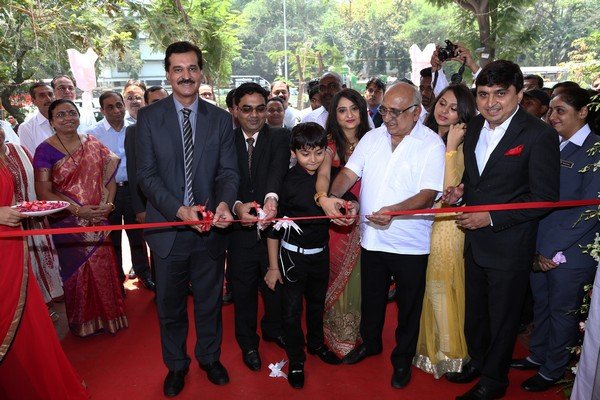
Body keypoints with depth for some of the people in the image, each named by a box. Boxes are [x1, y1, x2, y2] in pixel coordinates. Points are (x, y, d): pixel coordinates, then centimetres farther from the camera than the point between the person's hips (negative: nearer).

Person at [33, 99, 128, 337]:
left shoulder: (93, 143, 5)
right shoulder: (46, 150, -5)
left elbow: (109, 176, 7)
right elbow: (43, 191, -10)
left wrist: (108, 204, -11)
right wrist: (77, 210, -20)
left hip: (98, 219, 3)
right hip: (68, 222, -3)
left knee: (103, 266, 7)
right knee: (76, 270, 8)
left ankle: (106, 316, 28)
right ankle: (84, 322, 28)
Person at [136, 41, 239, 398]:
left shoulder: (221, 119, 2)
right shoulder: (149, 117, -2)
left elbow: (229, 171, -3)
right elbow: (147, 175, -7)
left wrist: (225, 203, -25)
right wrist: (180, 210, -22)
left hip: (211, 227, 1)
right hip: (168, 229, 0)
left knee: (210, 301, 17)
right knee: (170, 304, 16)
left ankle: (210, 358, 41)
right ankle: (176, 365, 38)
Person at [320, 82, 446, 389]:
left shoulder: (432, 144, -12)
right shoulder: (372, 137, 4)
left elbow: (428, 194, -20)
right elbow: (349, 172, -1)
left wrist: (393, 211, -36)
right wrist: (332, 196, -21)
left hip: (410, 244, -4)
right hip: (372, 238, 4)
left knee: (408, 305, 15)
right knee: (371, 297, 23)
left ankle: (403, 359, 37)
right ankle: (370, 342, 48)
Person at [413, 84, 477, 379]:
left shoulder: (463, 146, -12)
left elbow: (449, 189, -24)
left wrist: (450, 147, -24)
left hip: (445, 224, -6)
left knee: (440, 286, 6)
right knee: (421, 285, 17)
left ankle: (446, 350, 27)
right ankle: (424, 341, 38)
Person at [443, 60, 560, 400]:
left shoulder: (539, 135, -18)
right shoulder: (475, 127, 3)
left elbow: (544, 198, -18)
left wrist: (492, 218, -21)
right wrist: (461, 190, -5)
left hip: (510, 245, -6)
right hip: (475, 241, 6)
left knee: (503, 317, 14)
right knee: (474, 310, 23)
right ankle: (477, 361, 47)